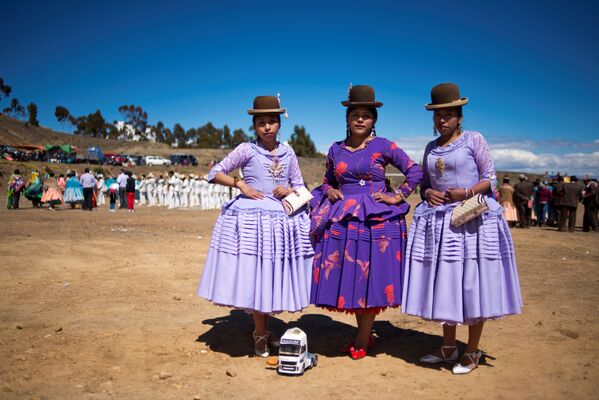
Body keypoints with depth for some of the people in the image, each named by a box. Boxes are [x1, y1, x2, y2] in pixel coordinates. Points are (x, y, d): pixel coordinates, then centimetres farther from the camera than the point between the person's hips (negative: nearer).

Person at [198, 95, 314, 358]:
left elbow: (299, 186, 17)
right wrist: (240, 184, -10)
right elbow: (215, 173, 3)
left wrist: (290, 190, -5)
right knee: (254, 276, -4)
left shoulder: (288, 153, 11)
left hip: (283, 219, 4)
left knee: (276, 276, 9)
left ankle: (265, 329, 27)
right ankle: (260, 335, 11)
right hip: (251, 218, -4)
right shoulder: (246, 150, 1)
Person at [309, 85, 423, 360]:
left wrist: (398, 197, -5)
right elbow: (327, 181, 22)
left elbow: (415, 171, 2)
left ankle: (362, 341, 14)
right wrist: (329, 192, 1)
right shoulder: (336, 149, 10)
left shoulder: (383, 146, 0)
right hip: (342, 220, 4)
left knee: (371, 277, 0)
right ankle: (365, 335, 23)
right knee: (345, 277, 4)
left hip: (377, 220, -3)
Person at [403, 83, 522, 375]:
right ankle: (448, 347, 23)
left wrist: (467, 192, -18)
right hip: (438, 222, 5)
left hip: (472, 219, -5)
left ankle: (472, 352, 13)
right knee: (443, 282, 8)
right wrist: (428, 193, -4)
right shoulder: (431, 148, 14)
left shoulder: (473, 139, 0)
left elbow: (490, 178, -2)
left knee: (472, 283, -2)